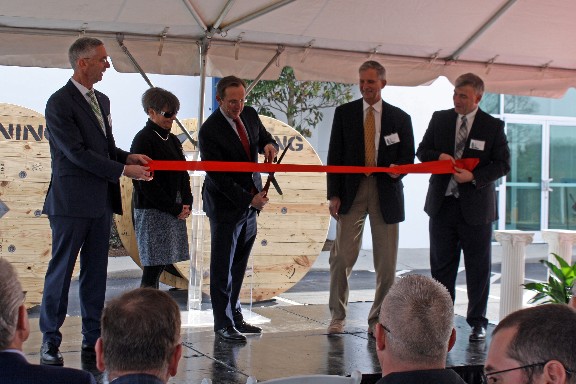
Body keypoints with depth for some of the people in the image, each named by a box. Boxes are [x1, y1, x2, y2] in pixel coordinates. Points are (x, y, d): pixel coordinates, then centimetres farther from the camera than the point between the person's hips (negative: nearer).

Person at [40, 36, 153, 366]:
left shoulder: (102, 101, 15)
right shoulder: (59, 103, -11)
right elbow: (77, 153, -17)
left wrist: (128, 157, 0)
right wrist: (123, 170, -16)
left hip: (101, 202, 8)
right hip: (71, 202, -7)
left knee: (96, 272, 10)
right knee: (61, 271, 0)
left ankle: (93, 337, 18)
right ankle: (50, 340, 9)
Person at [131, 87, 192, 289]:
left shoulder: (172, 140, 15)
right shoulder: (143, 140, -10)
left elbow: (183, 174, 18)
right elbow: (146, 183, -15)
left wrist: (186, 203, 1)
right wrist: (175, 209, -12)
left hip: (175, 210, 8)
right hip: (152, 212, -7)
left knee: (160, 265, 7)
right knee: (153, 268, -9)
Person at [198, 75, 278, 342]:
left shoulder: (250, 115, 3)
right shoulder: (209, 130, -17)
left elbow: (266, 139, 17)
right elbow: (217, 176, -18)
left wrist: (270, 145, -9)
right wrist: (249, 199, -19)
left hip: (250, 203, 6)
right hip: (225, 205, -6)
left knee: (239, 264, 12)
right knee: (223, 265, 1)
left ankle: (235, 315, 21)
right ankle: (223, 323, 8)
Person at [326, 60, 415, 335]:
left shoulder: (400, 118, 8)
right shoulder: (344, 113, 7)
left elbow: (408, 156, 10)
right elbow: (335, 156, 5)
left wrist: (399, 168, -14)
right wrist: (334, 194, -3)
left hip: (386, 192, 1)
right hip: (352, 191, -1)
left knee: (386, 262, 2)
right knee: (342, 256, -6)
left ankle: (378, 319, 14)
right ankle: (337, 316, 8)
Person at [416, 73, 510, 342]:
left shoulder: (493, 126, -2)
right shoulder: (439, 119, 7)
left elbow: (503, 164, -2)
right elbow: (422, 151, 11)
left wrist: (474, 176, -16)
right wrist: (439, 156, -10)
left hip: (475, 206, -2)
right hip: (442, 203, 3)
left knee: (478, 268, 5)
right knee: (441, 265, 8)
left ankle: (477, 322, 16)